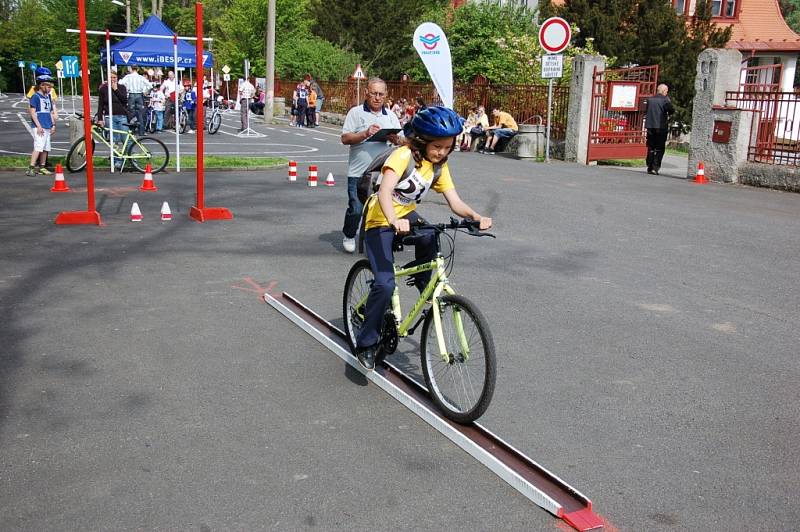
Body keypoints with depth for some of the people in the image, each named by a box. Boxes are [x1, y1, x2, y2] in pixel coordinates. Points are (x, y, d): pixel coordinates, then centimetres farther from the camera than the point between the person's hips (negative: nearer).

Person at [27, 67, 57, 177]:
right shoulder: (35, 96, -6)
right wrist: (38, 126, -17)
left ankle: (42, 167, 20)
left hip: (47, 126, 7)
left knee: (45, 148, 10)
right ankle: (31, 168, -16)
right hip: (39, 125, -7)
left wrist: (53, 124, 14)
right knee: (38, 147, -15)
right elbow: (32, 111, -11)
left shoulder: (48, 96, 15)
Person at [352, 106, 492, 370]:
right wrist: (394, 221, -55)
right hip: (380, 219, -5)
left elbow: (455, 201, -10)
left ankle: (423, 283, -1)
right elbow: (384, 192, -37)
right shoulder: (404, 155, -23)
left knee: (429, 238, -30)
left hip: (406, 214, 6)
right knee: (385, 284, -18)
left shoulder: (439, 165, -2)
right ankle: (366, 344, -2)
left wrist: (475, 216, -30)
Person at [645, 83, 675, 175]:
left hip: (650, 126, 4)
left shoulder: (650, 99, 7)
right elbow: (671, 110, -10)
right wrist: (667, 113, 9)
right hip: (661, 126, -4)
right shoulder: (665, 99, -7)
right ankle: (655, 167, -7)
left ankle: (649, 167, 12)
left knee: (651, 148, 12)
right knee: (660, 149, 1)